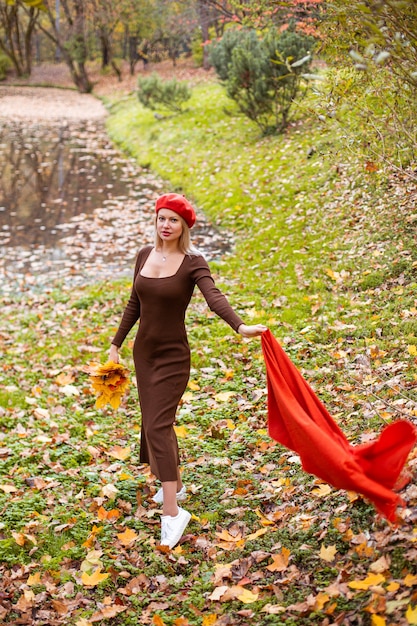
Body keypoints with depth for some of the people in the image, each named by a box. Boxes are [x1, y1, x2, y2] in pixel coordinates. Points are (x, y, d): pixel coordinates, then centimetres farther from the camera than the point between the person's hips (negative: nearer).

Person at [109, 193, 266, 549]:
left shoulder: (193, 262, -13)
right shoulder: (145, 255, 4)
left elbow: (214, 297, -29)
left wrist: (240, 326, -47)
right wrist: (116, 344, 17)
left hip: (173, 355, -6)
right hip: (144, 350, 6)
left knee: (157, 426, -14)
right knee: (157, 422, 15)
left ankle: (172, 512, -12)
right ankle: (175, 485, 35)